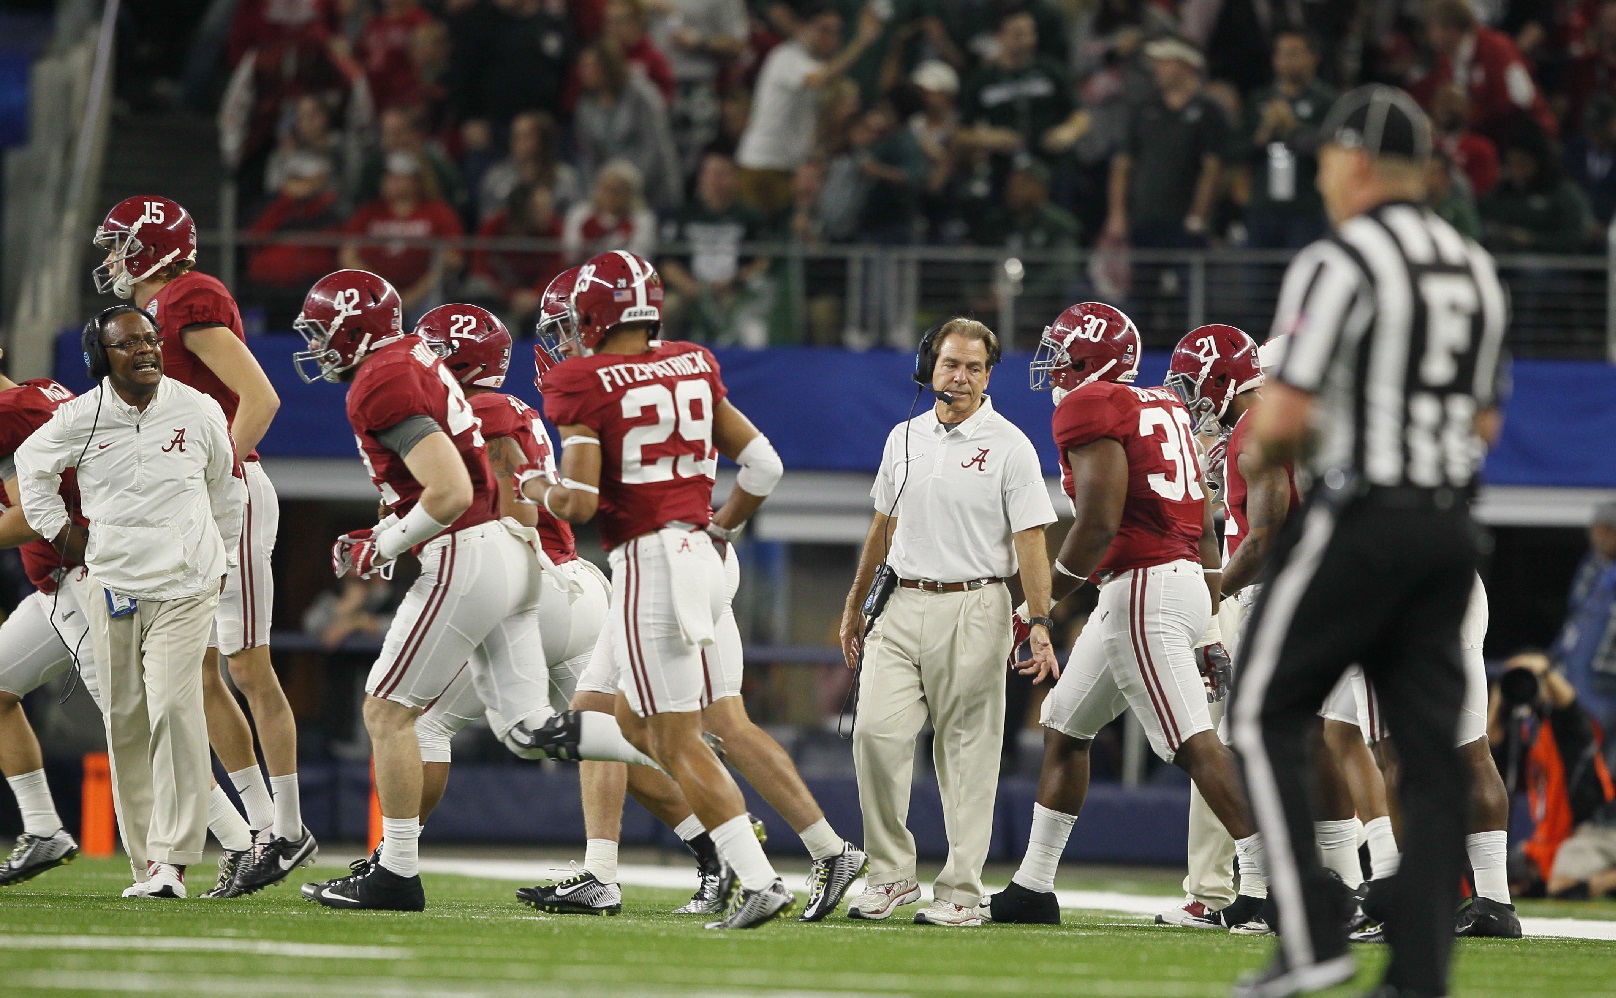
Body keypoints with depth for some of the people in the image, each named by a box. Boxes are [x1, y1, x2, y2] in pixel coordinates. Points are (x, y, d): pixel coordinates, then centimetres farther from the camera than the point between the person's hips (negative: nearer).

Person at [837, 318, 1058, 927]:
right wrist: (854, 607, 25)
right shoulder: (904, 439, 12)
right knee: (877, 731, -9)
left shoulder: (1008, 446, -3)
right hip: (903, 607, 4)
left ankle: (961, 892, 3)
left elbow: (1030, 540, -8)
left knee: (968, 751, -1)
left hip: (973, 610, -4)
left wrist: (1040, 623, -17)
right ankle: (891, 875, 0)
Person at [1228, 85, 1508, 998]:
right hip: (1451, 526, 7)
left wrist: (1260, 449, 5)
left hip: (1359, 520, -7)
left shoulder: (1338, 263, -12)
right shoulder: (1476, 269, 12)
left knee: (1266, 717, 3)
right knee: (1431, 746, 6)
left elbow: (1285, 417, -16)